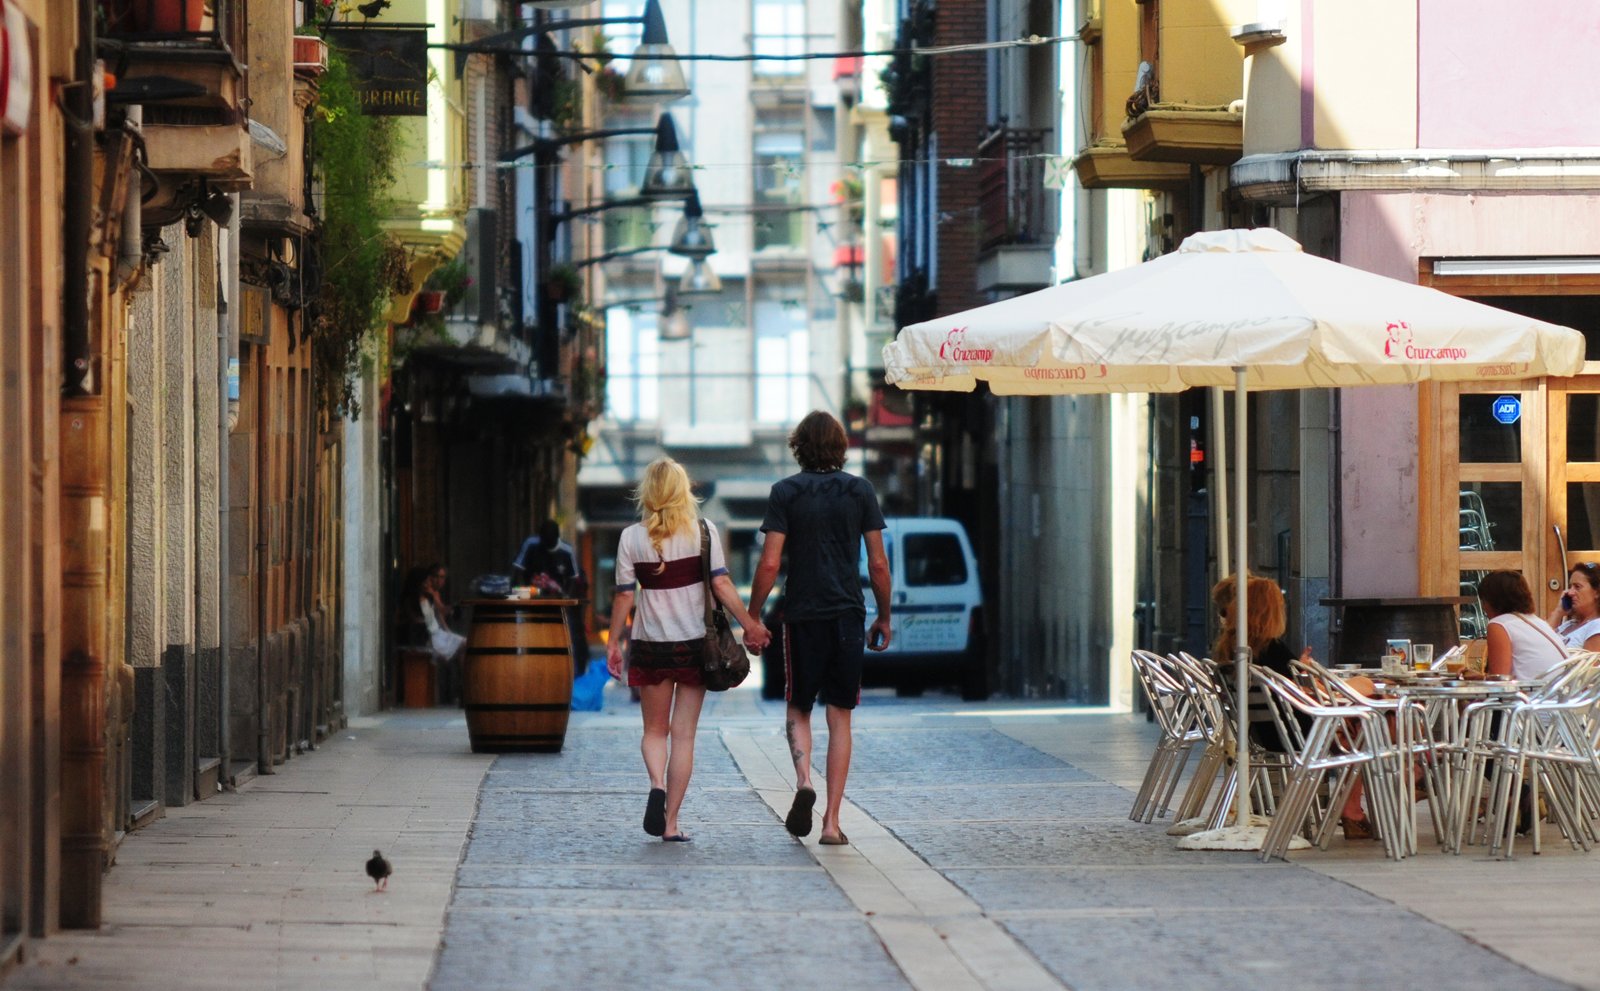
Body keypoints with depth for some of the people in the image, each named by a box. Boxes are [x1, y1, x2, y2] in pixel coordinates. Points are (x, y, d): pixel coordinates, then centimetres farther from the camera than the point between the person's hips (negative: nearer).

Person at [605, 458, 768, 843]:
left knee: (655, 729, 15)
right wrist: (749, 623, -1)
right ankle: (671, 822, 2)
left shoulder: (631, 538, -3)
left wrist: (613, 643, 7)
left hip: (650, 645, 0)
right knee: (684, 734, 5)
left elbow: (624, 596, -2)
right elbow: (721, 584, -9)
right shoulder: (702, 532, -4)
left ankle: (657, 786, -14)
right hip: (694, 643, 0)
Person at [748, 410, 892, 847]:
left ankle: (803, 780, -15)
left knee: (798, 709, 14)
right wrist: (884, 617, 14)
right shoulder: (860, 491, 3)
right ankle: (832, 821, 2)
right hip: (848, 615, 1)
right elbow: (878, 564, 2)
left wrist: (752, 618, 2)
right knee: (840, 717, 6)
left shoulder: (785, 492, -2)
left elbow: (769, 564, -7)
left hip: (802, 615, -1)